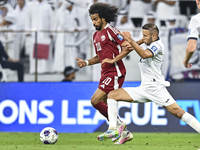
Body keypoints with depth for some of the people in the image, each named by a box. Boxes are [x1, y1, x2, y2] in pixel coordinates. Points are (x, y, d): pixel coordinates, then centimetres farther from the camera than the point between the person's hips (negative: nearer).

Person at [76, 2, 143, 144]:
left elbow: (125, 46, -13)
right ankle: (124, 133, 17)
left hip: (115, 73, -10)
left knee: (95, 100, -15)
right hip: (106, 73, 10)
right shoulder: (96, 35, 17)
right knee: (105, 105, 9)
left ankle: (118, 124, -5)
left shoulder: (110, 30, -10)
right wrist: (86, 62, 15)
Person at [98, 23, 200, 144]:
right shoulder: (150, 44, 18)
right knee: (112, 95, -1)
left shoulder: (157, 45, -9)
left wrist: (130, 40, -31)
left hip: (156, 88, -9)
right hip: (143, 89, 9)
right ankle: (112, 130, -10)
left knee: (178, 112, -18)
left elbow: (145, 54, -29)